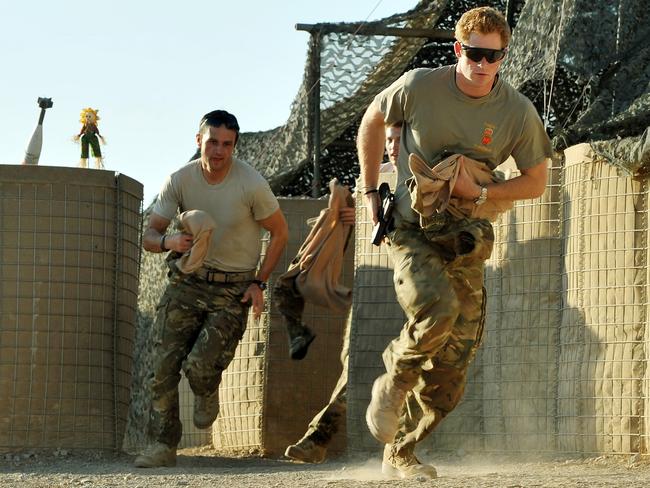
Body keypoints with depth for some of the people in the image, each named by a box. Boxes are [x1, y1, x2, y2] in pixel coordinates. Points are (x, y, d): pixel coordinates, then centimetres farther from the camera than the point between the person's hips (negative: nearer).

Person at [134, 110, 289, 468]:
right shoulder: (180, 180, -5)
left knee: (199, 366, -17)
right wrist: (169, 241, -26)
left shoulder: (251, 184, -13)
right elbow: (149, 236, -1)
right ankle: (163, 445, 2)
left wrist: (259, 283, -6)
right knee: (163, 365, -9)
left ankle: (208, 394, 20)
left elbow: (279, 232, 0)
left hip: (233, 290, -3)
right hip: (188, 281, 3)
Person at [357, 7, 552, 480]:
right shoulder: (419, 87, -9)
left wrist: (480, 193, -12)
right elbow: (372, 121, 11)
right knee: (437, 306, -34)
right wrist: (371, 190, 8)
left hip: (465, 243, 2)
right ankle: (393, 382, -6)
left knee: (449, 377, 1)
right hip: (412, 229, -2)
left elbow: (536, 182, 4)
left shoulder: (518, 112, -7)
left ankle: (399, 453, 22)